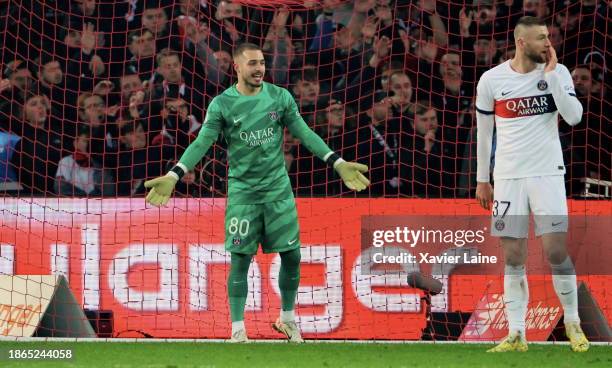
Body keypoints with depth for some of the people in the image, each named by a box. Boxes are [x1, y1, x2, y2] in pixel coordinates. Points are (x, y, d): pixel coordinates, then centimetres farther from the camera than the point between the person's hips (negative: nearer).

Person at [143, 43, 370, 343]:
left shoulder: (280, 97, 1)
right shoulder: (222, 104, -5)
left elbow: (305, 134, 5)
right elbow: (201, 143, -9)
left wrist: (338, 163, -1)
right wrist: (173, 177, -20)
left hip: (278, 189, 2)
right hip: (242, 191, -2)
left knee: (291, 256, 3)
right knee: (240, 260, -4)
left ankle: (288, 319, 24)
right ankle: (238, 331, 4)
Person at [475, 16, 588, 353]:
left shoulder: (557, 73, 0)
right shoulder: (492, 80, 0)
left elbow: (574, 116, -14)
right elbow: (484, 132, 10)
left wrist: (550, 74, -15)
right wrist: (482, 180, 12)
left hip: (547, 174, -1)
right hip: (508, 177, 1)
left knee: (556, 250, -8)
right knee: (513, 257, 1)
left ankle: (572, 322, 10)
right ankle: (516, 335, 6)